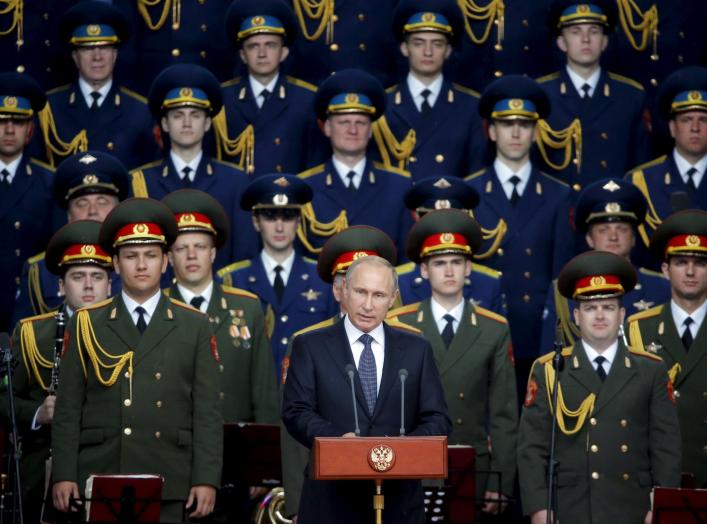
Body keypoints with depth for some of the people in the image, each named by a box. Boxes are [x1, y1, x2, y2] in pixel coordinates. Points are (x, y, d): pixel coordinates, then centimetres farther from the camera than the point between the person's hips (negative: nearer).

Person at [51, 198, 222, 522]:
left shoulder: (195, 326, 10)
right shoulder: (86, 325, 10)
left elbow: (208, 411, 5)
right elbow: (68, 408, 7)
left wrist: (206, 480, -3)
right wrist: (64, 475, -1)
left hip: (168, 483, 0)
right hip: (100, 480, 0)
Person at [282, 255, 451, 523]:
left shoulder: (416, 349, 9)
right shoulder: (310, 347, 4)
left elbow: (437, 418, 6)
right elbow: (296, 412, -3)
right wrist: (338, 438, -22)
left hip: (398, 498, 2)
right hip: (331, 498, -2)